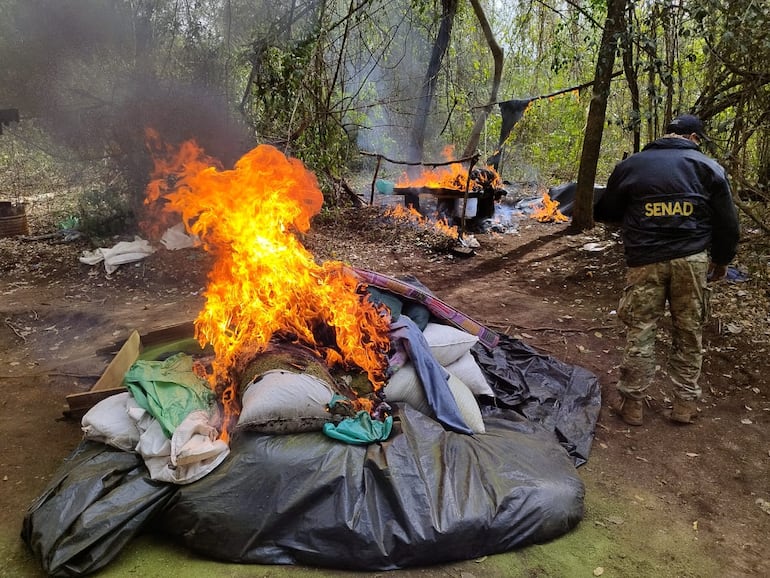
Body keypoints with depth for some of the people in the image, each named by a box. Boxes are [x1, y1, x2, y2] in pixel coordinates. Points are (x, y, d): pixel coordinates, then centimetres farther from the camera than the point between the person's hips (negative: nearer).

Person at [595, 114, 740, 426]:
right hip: (692, 259, 1)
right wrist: (721, 260, 18)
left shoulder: (630, 165, 5)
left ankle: (632, 404, 13)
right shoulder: (708, 167, 4)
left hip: (645, 260, 0)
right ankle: (685, 403, 20)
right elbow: (727, 222, 5)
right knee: (689, 332, 11)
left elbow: (605, 212, 12)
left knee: (640, 331, 6)